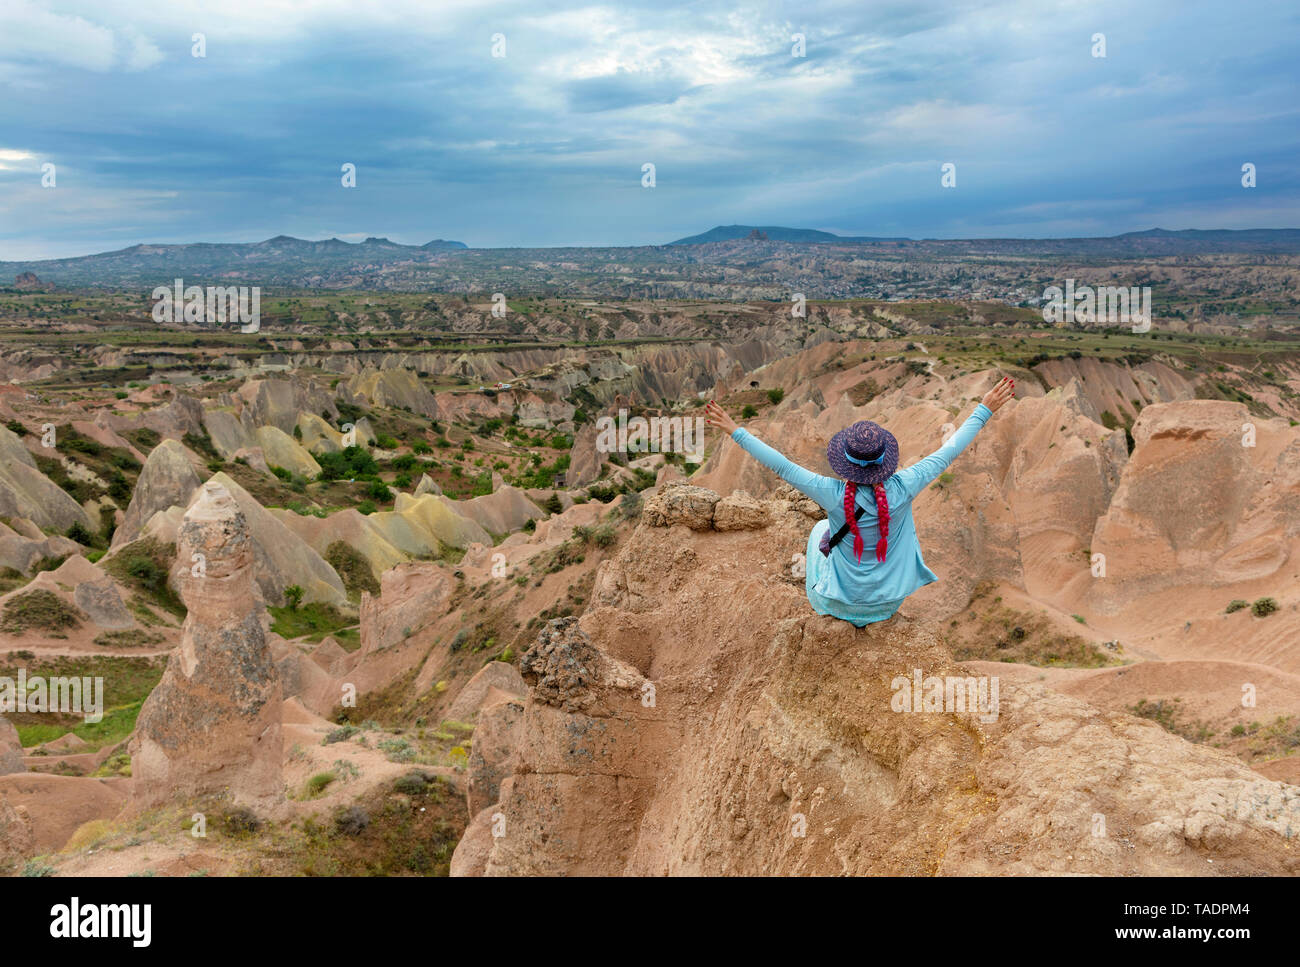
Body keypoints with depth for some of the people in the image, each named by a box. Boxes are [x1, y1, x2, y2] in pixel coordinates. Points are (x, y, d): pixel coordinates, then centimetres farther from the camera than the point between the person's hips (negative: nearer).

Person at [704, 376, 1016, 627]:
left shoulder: (834, 495, -29)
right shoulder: (902, 490, -26)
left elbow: (781, 466, -24)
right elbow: (948, 452, -16)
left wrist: (736, 431, -17)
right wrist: (984, 410, -7)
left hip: (842, 602, -1)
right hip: (891, 600, 1)